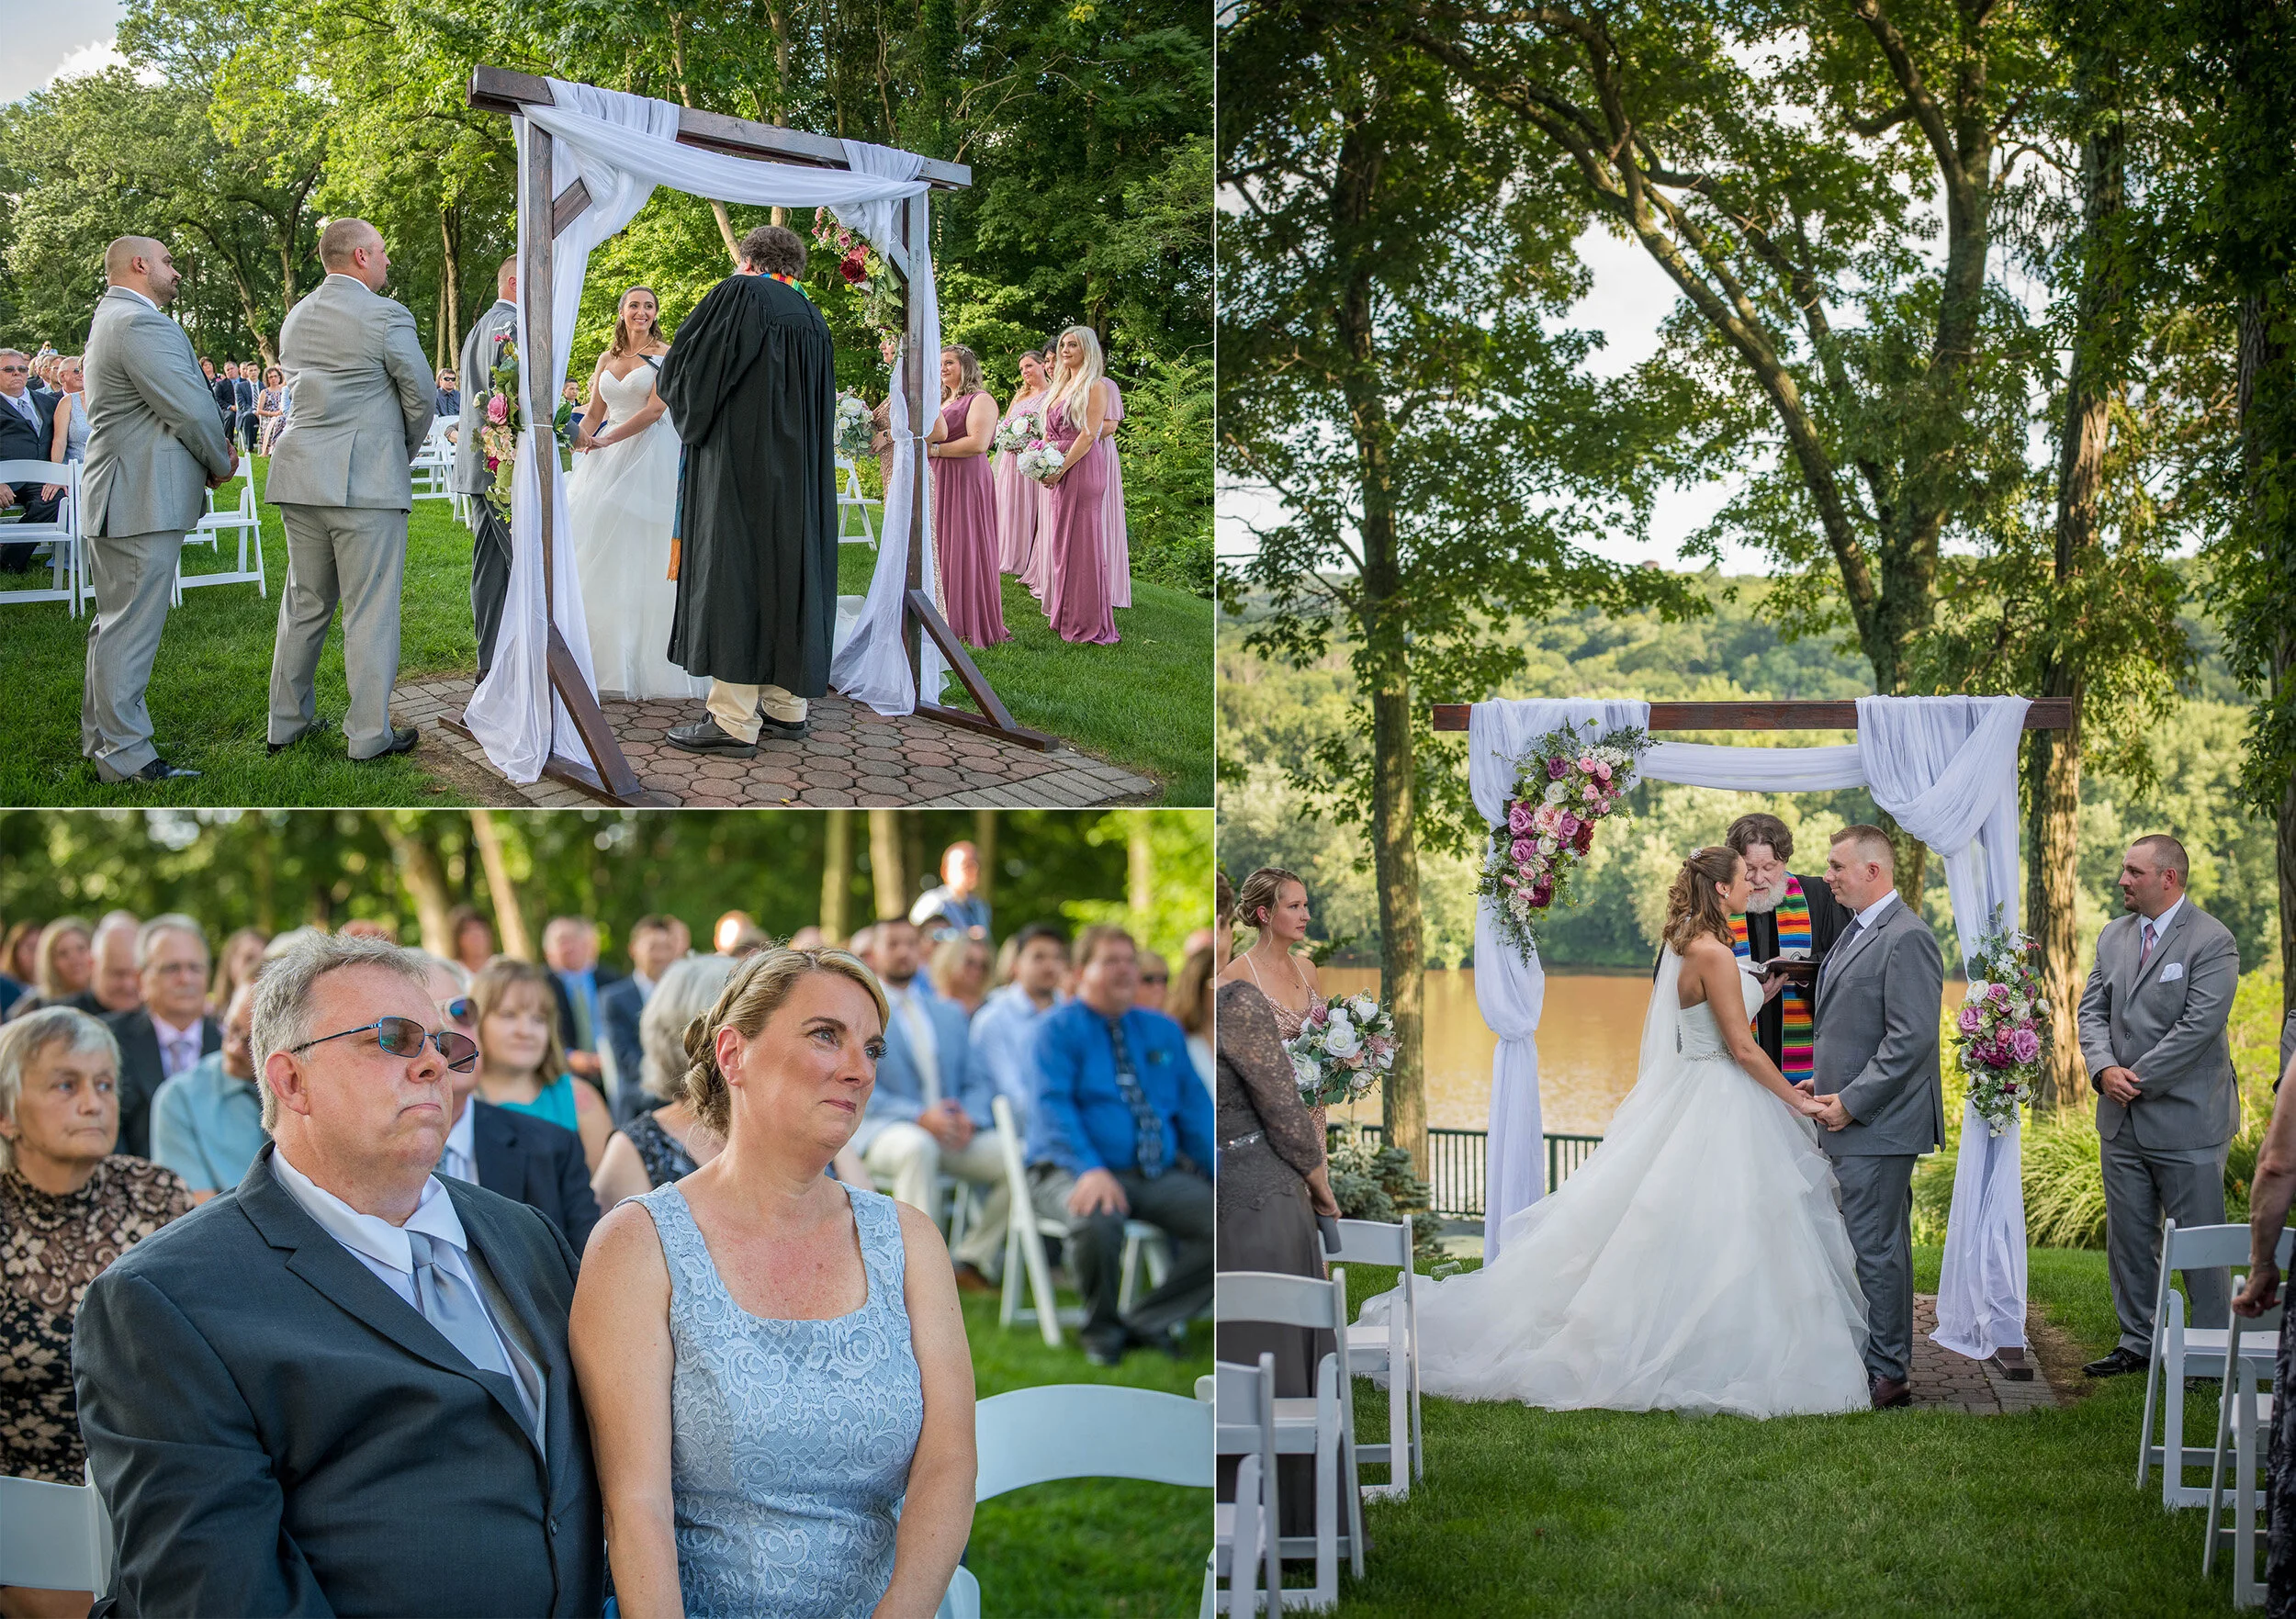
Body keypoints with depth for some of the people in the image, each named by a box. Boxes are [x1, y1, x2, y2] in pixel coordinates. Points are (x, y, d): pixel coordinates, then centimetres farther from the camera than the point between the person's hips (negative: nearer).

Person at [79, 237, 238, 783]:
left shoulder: (114, 319, 20)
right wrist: (220, 465, -2)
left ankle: (101, 739, 27)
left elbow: (181, 404, 21)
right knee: (131, 629, -8)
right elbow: (191, 409, -19)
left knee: (115, 624, 18)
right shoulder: (140, 324, -17)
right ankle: (125, 758, -7)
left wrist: (214, 446, 6)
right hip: (145, 503, -11)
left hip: (117, 501, 11)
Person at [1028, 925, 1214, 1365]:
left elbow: (1195, 1109, 18)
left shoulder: (1164, 1031, 19)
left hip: (1161, 1176, 5)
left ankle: (1148, 1320, -7)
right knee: (1097, 1220, -39)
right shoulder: (1059, 1030, 2)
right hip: (1073, 1173, -5)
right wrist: (1090, 1170, -28)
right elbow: (1055, 1106, -11)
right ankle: (1101, 1329, -9)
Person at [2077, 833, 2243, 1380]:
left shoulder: (2212, 941, -11)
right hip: (2122, 1121, 7)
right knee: (2128, 1237, 13)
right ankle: (2137, 1342, 24)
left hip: (2185, 1120, -7)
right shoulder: (2115, 935, 10)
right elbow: (2093, 1009, 8)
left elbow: (2200, 1025, -18)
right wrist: (2104, 1069, -11)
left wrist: (2138, 1080, -17)